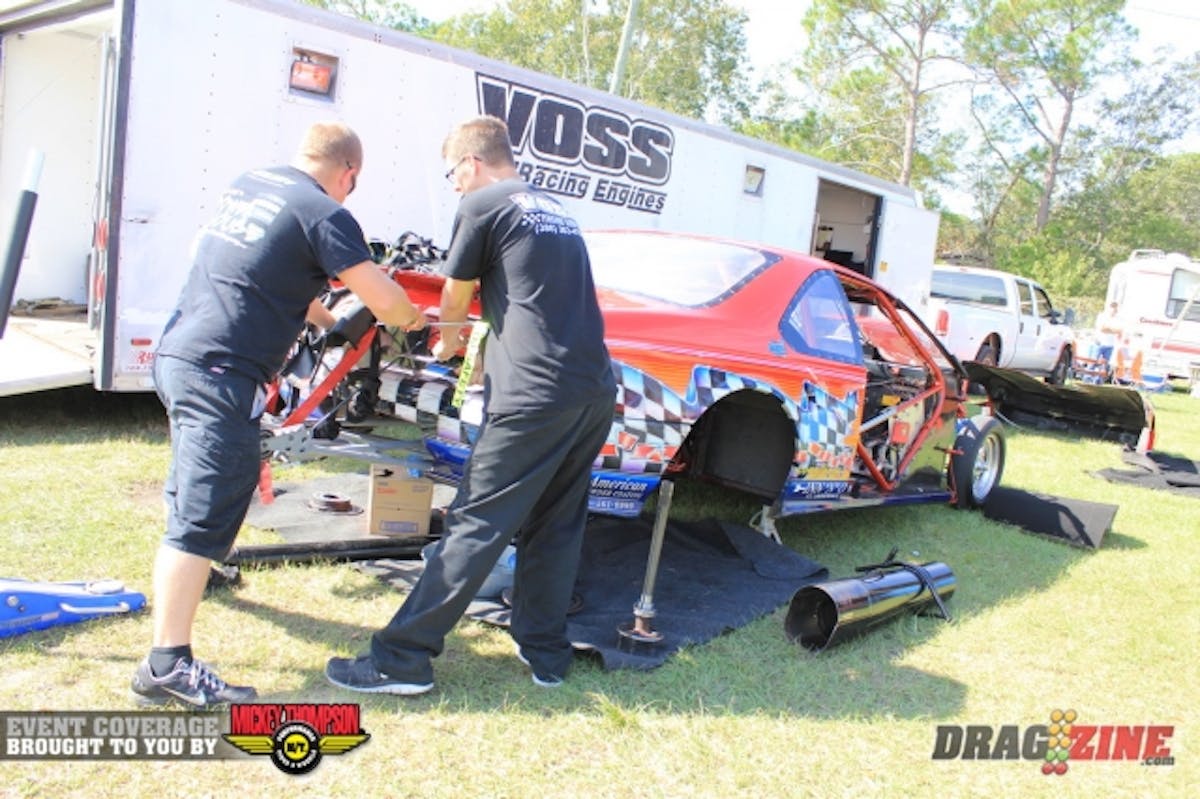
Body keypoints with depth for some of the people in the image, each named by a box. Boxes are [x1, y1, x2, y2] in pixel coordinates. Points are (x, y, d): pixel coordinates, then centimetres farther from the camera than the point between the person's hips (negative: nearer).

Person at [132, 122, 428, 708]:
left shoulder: (249, 185, 15)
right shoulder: (324, 213, -9)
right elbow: (382, 299, -12)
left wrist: (327, 320, 31)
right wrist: (414, 319, 9)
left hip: (177, 354, 10)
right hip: (221, 374, -10)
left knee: (192, 491, 30)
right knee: (202, 518, -10)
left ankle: (193, 572, 53)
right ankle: (168, 665, -9)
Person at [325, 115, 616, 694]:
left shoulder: (483, 206, 1)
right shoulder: (556, 212, 23)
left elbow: (456, 297, 10)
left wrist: (447, 342, 31)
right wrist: (483, 344, 40)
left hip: (535, 394, -8)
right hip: (595, 391, 8)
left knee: (475, 526, -4)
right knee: (556, 526, 16)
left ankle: (402, 660, 3)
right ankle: (545, 653, 24)